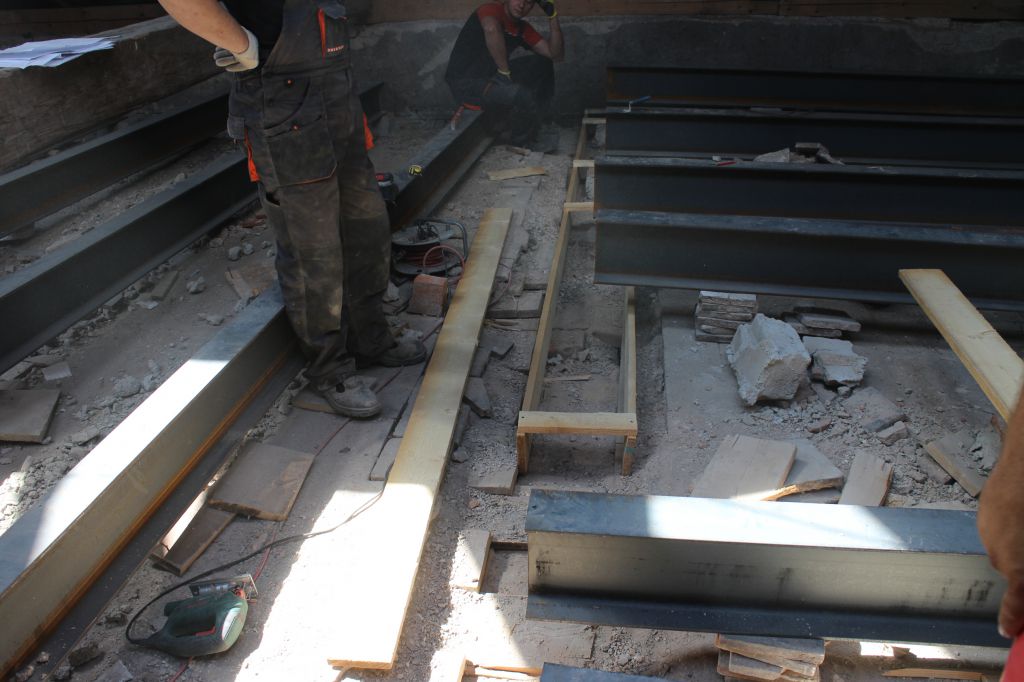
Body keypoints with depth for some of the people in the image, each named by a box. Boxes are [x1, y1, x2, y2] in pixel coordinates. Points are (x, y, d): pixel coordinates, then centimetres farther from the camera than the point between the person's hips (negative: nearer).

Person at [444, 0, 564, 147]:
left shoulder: (523, 29, 6)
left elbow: (557, 55, 2)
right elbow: (491, 28, -43)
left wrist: (552, 15, -7)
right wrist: (505, 72, -34)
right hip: (466, 84, -9)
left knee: (543, 62, 11)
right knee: (521, 95, -31)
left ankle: (540, 117, 19)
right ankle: (518, 140, -2)